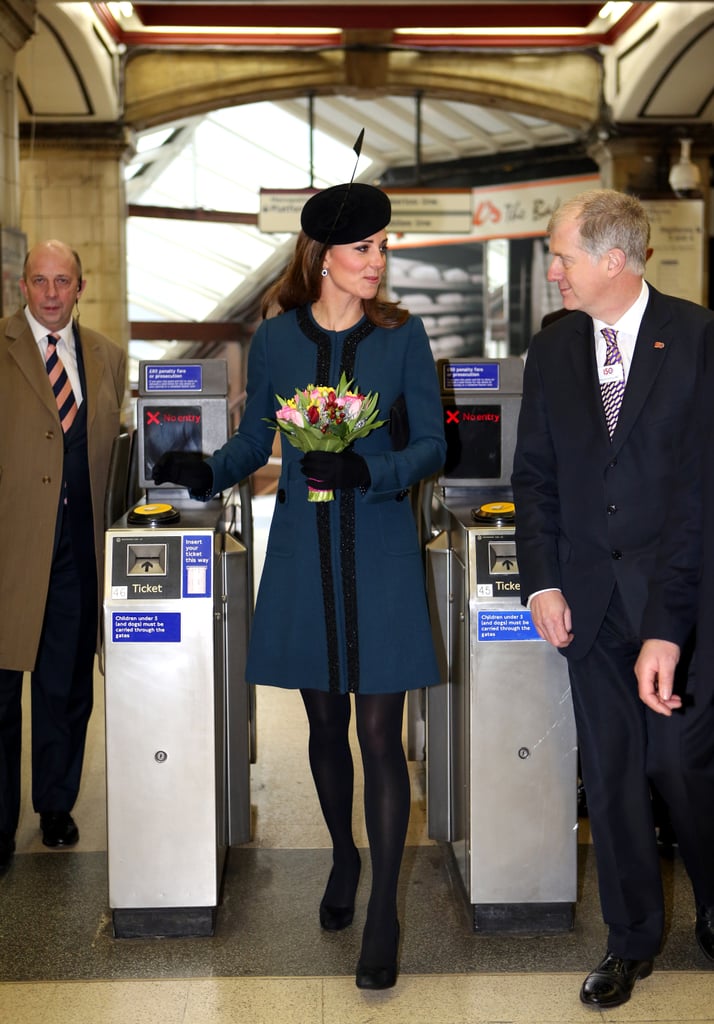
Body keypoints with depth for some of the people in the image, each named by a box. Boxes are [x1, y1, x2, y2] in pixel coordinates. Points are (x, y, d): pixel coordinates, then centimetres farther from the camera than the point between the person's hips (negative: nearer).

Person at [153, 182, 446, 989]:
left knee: (379, 730, -4)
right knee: (325, 721, 12)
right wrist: (206, 473, -8)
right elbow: (255, 440, 10)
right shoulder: (276, 337, 2)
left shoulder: (401, 335, -1)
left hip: (380, 549, -2)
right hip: (301, 549, 2)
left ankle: (383, 913, 6)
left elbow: (432, 444, -2)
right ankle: (344, 857, 37)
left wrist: (366, 471, -19)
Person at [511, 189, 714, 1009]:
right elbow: (534, 476, 9)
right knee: (610, 775, 10)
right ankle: (632, 939, 25)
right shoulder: (552, 350, 8)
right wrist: (543, 579, 0)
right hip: (591, 596, 4)